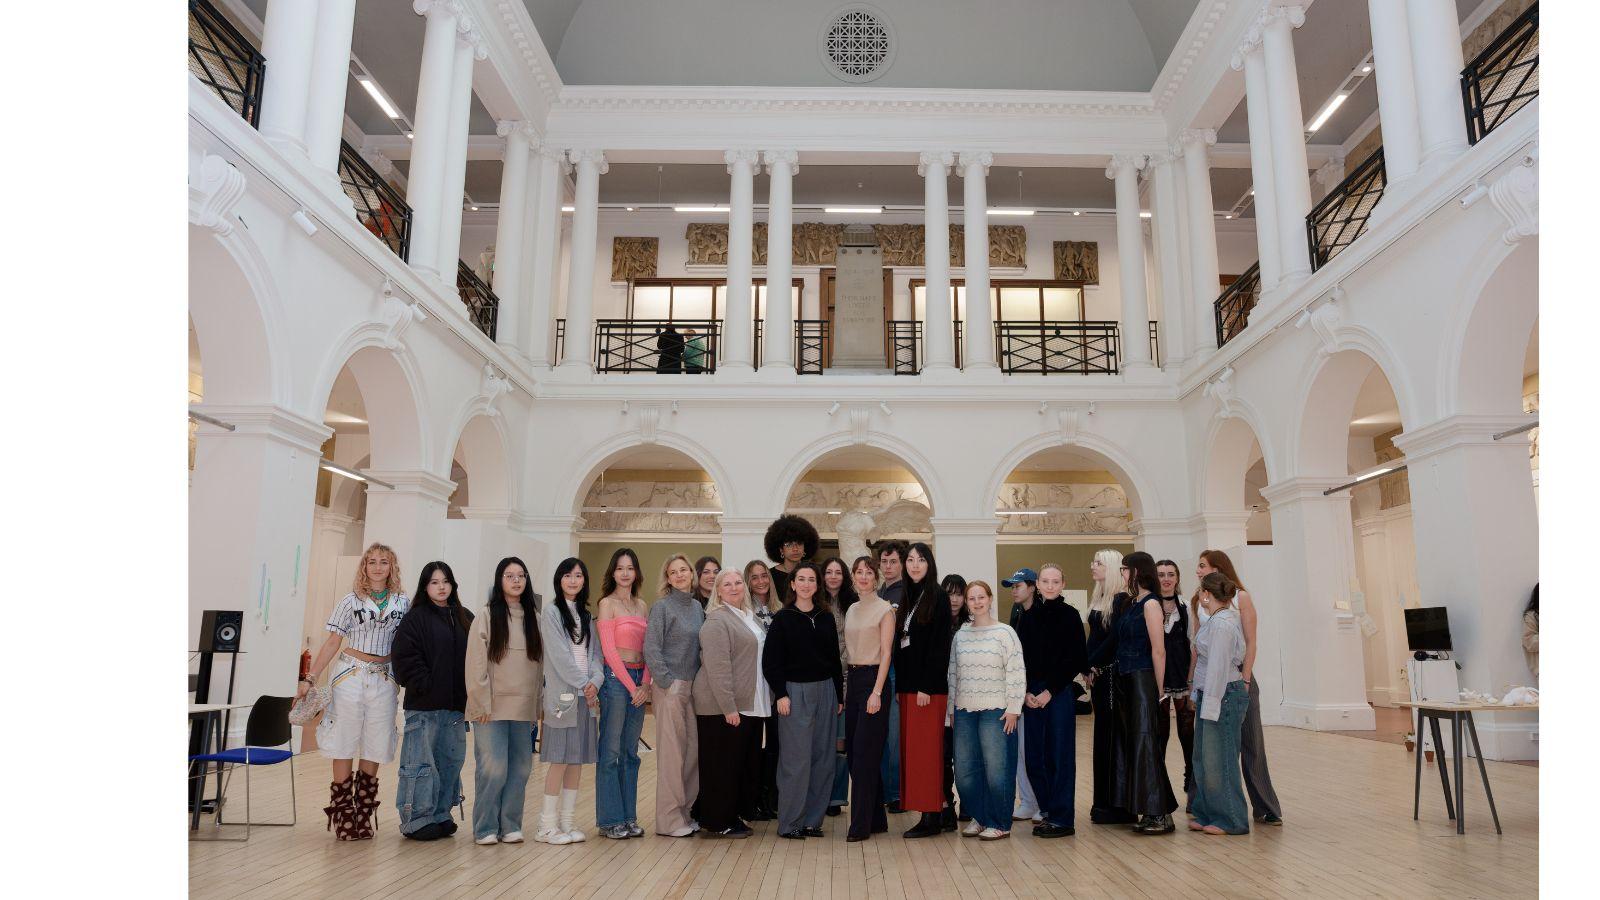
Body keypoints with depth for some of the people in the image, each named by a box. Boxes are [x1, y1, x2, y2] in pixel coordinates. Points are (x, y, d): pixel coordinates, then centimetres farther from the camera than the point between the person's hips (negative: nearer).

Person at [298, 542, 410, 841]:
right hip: (350, 676, -2)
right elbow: (332, 642, 1)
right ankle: (343, 817, 7)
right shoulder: (351, 601, 2)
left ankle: (364, 816, 13)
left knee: (373, 748, 4)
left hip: (383, 679, 2)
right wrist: (309, 678, -5)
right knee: (345, 745, 0)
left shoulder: (403, 603, 6)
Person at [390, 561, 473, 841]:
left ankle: (440, 816, 23)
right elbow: (405, 657, -12)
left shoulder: (465, 619, 12)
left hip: (456, 705, 5)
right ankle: (416, 821, 8)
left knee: (451, 761, 11)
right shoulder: (415, 618, -3)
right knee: (421, 763, -2)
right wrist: (426, 687, -16)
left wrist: (467, 695, 2)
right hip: (424, 705, -5)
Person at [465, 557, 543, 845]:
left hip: (524, 708, 4)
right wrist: (482, 704, -9)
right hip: (493, 707, -4)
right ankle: (485, 828, 8)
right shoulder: (487, 616, -2)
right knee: (492, 768, -6)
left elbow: (541, 662, 12)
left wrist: (538, 702, 8)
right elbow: (476, 663, -5)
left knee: (520, 768, 5)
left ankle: (510, 825, 17)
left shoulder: (534, 618, 10)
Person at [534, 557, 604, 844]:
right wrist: (582, 684, -11)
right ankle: (547, 825, 0)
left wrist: (595, 681, -7)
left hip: (587, 693, 6)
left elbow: (595, 652, 10)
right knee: (560, 759, -7)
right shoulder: (551, 611, -2)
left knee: (578, 758, 6)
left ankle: (567, 821, 14)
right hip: (563, 693, -6)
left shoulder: (585, 615, 16)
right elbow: (560, 654, -10)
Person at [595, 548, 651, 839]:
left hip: (639, 681, 6)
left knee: (630, 752, 10)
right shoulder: (607, 604, -4)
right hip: (615, 678, -6)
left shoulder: (642, 606, 14)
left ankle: (629, 817, 17)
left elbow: (646, 649, 12)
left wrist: (646, 684, -2)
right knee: (610, 752, -2)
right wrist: (632, 686, -10)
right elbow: (609, 649, -9)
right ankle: (610, 819, 6)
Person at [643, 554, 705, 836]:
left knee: (693, 750, 8)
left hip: (693, 687, 6)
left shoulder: (698, 608, 13)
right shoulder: (662, 606, -5)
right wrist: (668, 683, -13)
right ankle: (669, 820, 5)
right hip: (671, 687, -6)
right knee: (672, 752, -3)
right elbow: (651, 649, -11)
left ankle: (683, 812, 19)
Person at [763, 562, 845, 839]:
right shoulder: (783, 619, -2)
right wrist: (780, 694, -12)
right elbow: (770, 660, -5)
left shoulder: (826, 618, 10)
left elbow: (835, 659, 13)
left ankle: (812, 819, 16)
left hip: (825, 691, 5)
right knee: (796, 759, -4)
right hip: (795, 692, -5)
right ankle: (789, 823, 7)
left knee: (823, 757, 6)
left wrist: (839, 696, 10)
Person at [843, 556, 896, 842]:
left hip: (873, 679, -7)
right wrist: (845, 686, 9)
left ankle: (861, 824, -1)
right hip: (852, 679, 7)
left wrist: (877, 692, -17)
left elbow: (886, 653, -11)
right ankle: (876, 819, 18)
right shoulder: (851, 610, 14)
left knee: (864, 753, -7)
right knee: (854, 751, 8)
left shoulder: (884, 609, -5)